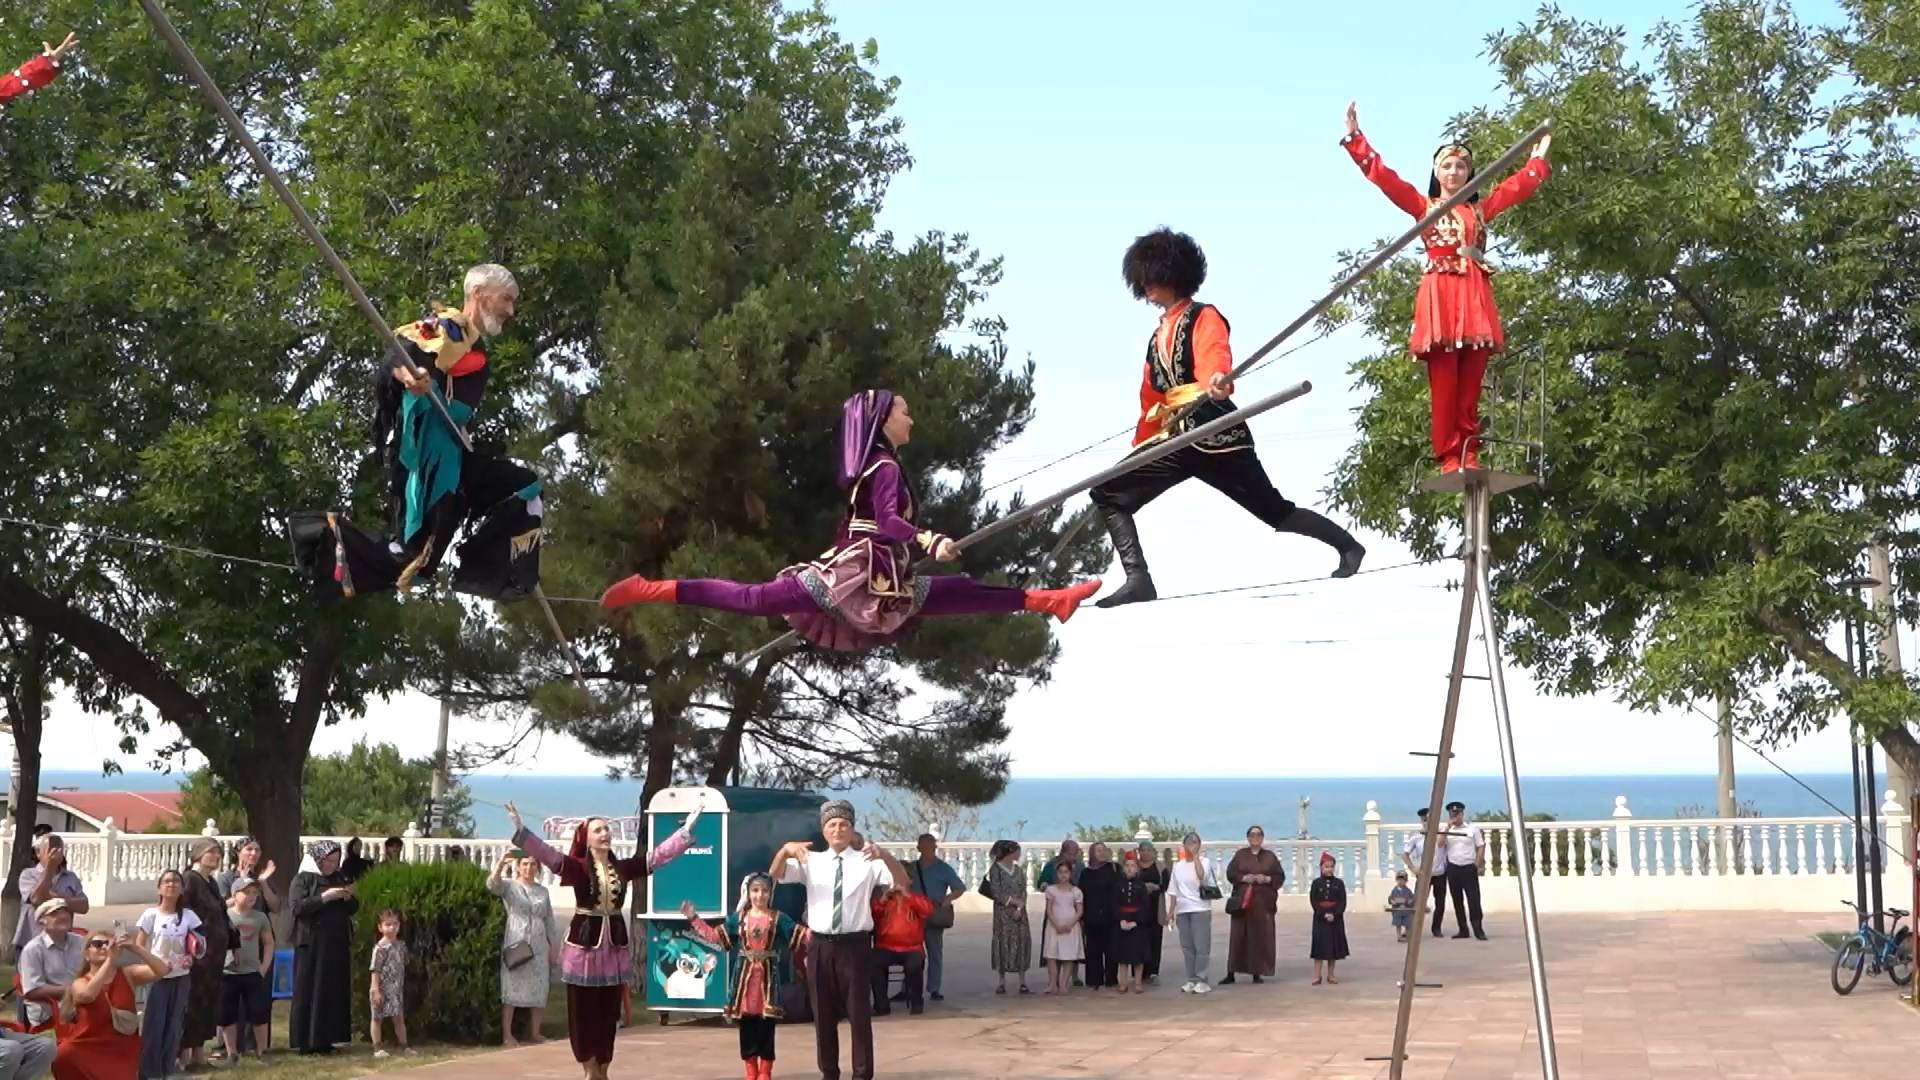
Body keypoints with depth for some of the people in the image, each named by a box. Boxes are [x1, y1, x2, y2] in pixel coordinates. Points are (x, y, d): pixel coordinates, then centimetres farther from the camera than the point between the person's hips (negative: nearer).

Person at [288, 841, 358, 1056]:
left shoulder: (340, 878, 13)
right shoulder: (303, 879, -1)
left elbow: (353, 909, 15)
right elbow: (296, 907, -14)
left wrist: (350, 898, -6)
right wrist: (324, 897, -20)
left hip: (338, 944, 5)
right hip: (312, 944, -5)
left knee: (334, 992, 4)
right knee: (309, 992, -4)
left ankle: (325, 1039, 9)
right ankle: (305, 1041, -2)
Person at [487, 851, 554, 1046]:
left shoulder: (543, 891, 13)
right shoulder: (509, 885, -1)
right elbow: (492, 885, -23)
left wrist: (553, 945, 13)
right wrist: (500, 865, -40)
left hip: (539, 947, 5)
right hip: (515, 945, -5)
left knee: (538, 990, 6)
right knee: (512, 989, -6)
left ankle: (534, 1032, 14)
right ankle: (506, 1035, -4)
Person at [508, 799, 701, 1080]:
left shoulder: (623, 867, 4)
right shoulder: (578, 867, -7)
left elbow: (657, 855, 5)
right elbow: (547, 855, -20)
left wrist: (687, 830, 3)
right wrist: (520, 830, -33)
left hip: (614, 945, 3)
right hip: (584, 943, -3)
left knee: (608, 1010, 9)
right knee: (583, 1009, 2)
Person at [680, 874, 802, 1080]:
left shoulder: (778, 918, 2)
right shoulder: (738, 918, 7)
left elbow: (799, 935, -1)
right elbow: (715, 936, 8)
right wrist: (693, 918, 5)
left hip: (768, 975, -2)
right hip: (745, 975, 2)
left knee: (766, 1026, 1)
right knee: (746, 1025, 5)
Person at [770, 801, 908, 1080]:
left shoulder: (867, 861, -1)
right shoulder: (811, 861, 6)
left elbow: (902, 882, -13)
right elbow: (775, 875, -4)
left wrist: (884, 855, -33)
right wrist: (785, 850, -25)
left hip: (855, 944, -2)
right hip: (820, 945, 2)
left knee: (859, 1013, 2)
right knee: (824, 1015, 11)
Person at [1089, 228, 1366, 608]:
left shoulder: (1204, 317, 0)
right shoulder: (1158, 336, 24)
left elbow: (1214, 354, -24)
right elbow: (1152, 401, 29)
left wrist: (1217, 379, -48)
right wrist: (1139, 449, 27)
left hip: (1215, 433, -7)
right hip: (1177, 441, 7)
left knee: (1276, 511, -3)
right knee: (1108, 493, -6)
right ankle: (1138, 580, -13)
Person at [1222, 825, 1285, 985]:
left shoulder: (1270, 857, 9)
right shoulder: (1240, 855, 8)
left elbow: (1280, 876, 5)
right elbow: (1230, 873, 3)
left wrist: (1267, 879, -12)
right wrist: (1244, 878, -14)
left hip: (1263, 902, 1)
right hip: (1242, 901, -1)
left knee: (1260, 936, -1)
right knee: (1237, 937, -3)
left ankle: (1257, 972, 6)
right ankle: (1231, 973, -1)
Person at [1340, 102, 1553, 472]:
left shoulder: (1481, 209, 21)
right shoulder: (1424, 206, 11)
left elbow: (1517, 186, 31)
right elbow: (1383, 176, 5)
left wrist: (1538, 158, 36)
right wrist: (1355, 138, -1)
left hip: (1475, 298, 3)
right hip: (1440, 296, -3)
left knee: (1471, 385, 1)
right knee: (1444, 385, -8)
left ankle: (1469, 456, 2)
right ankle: (1449, 458, -8)